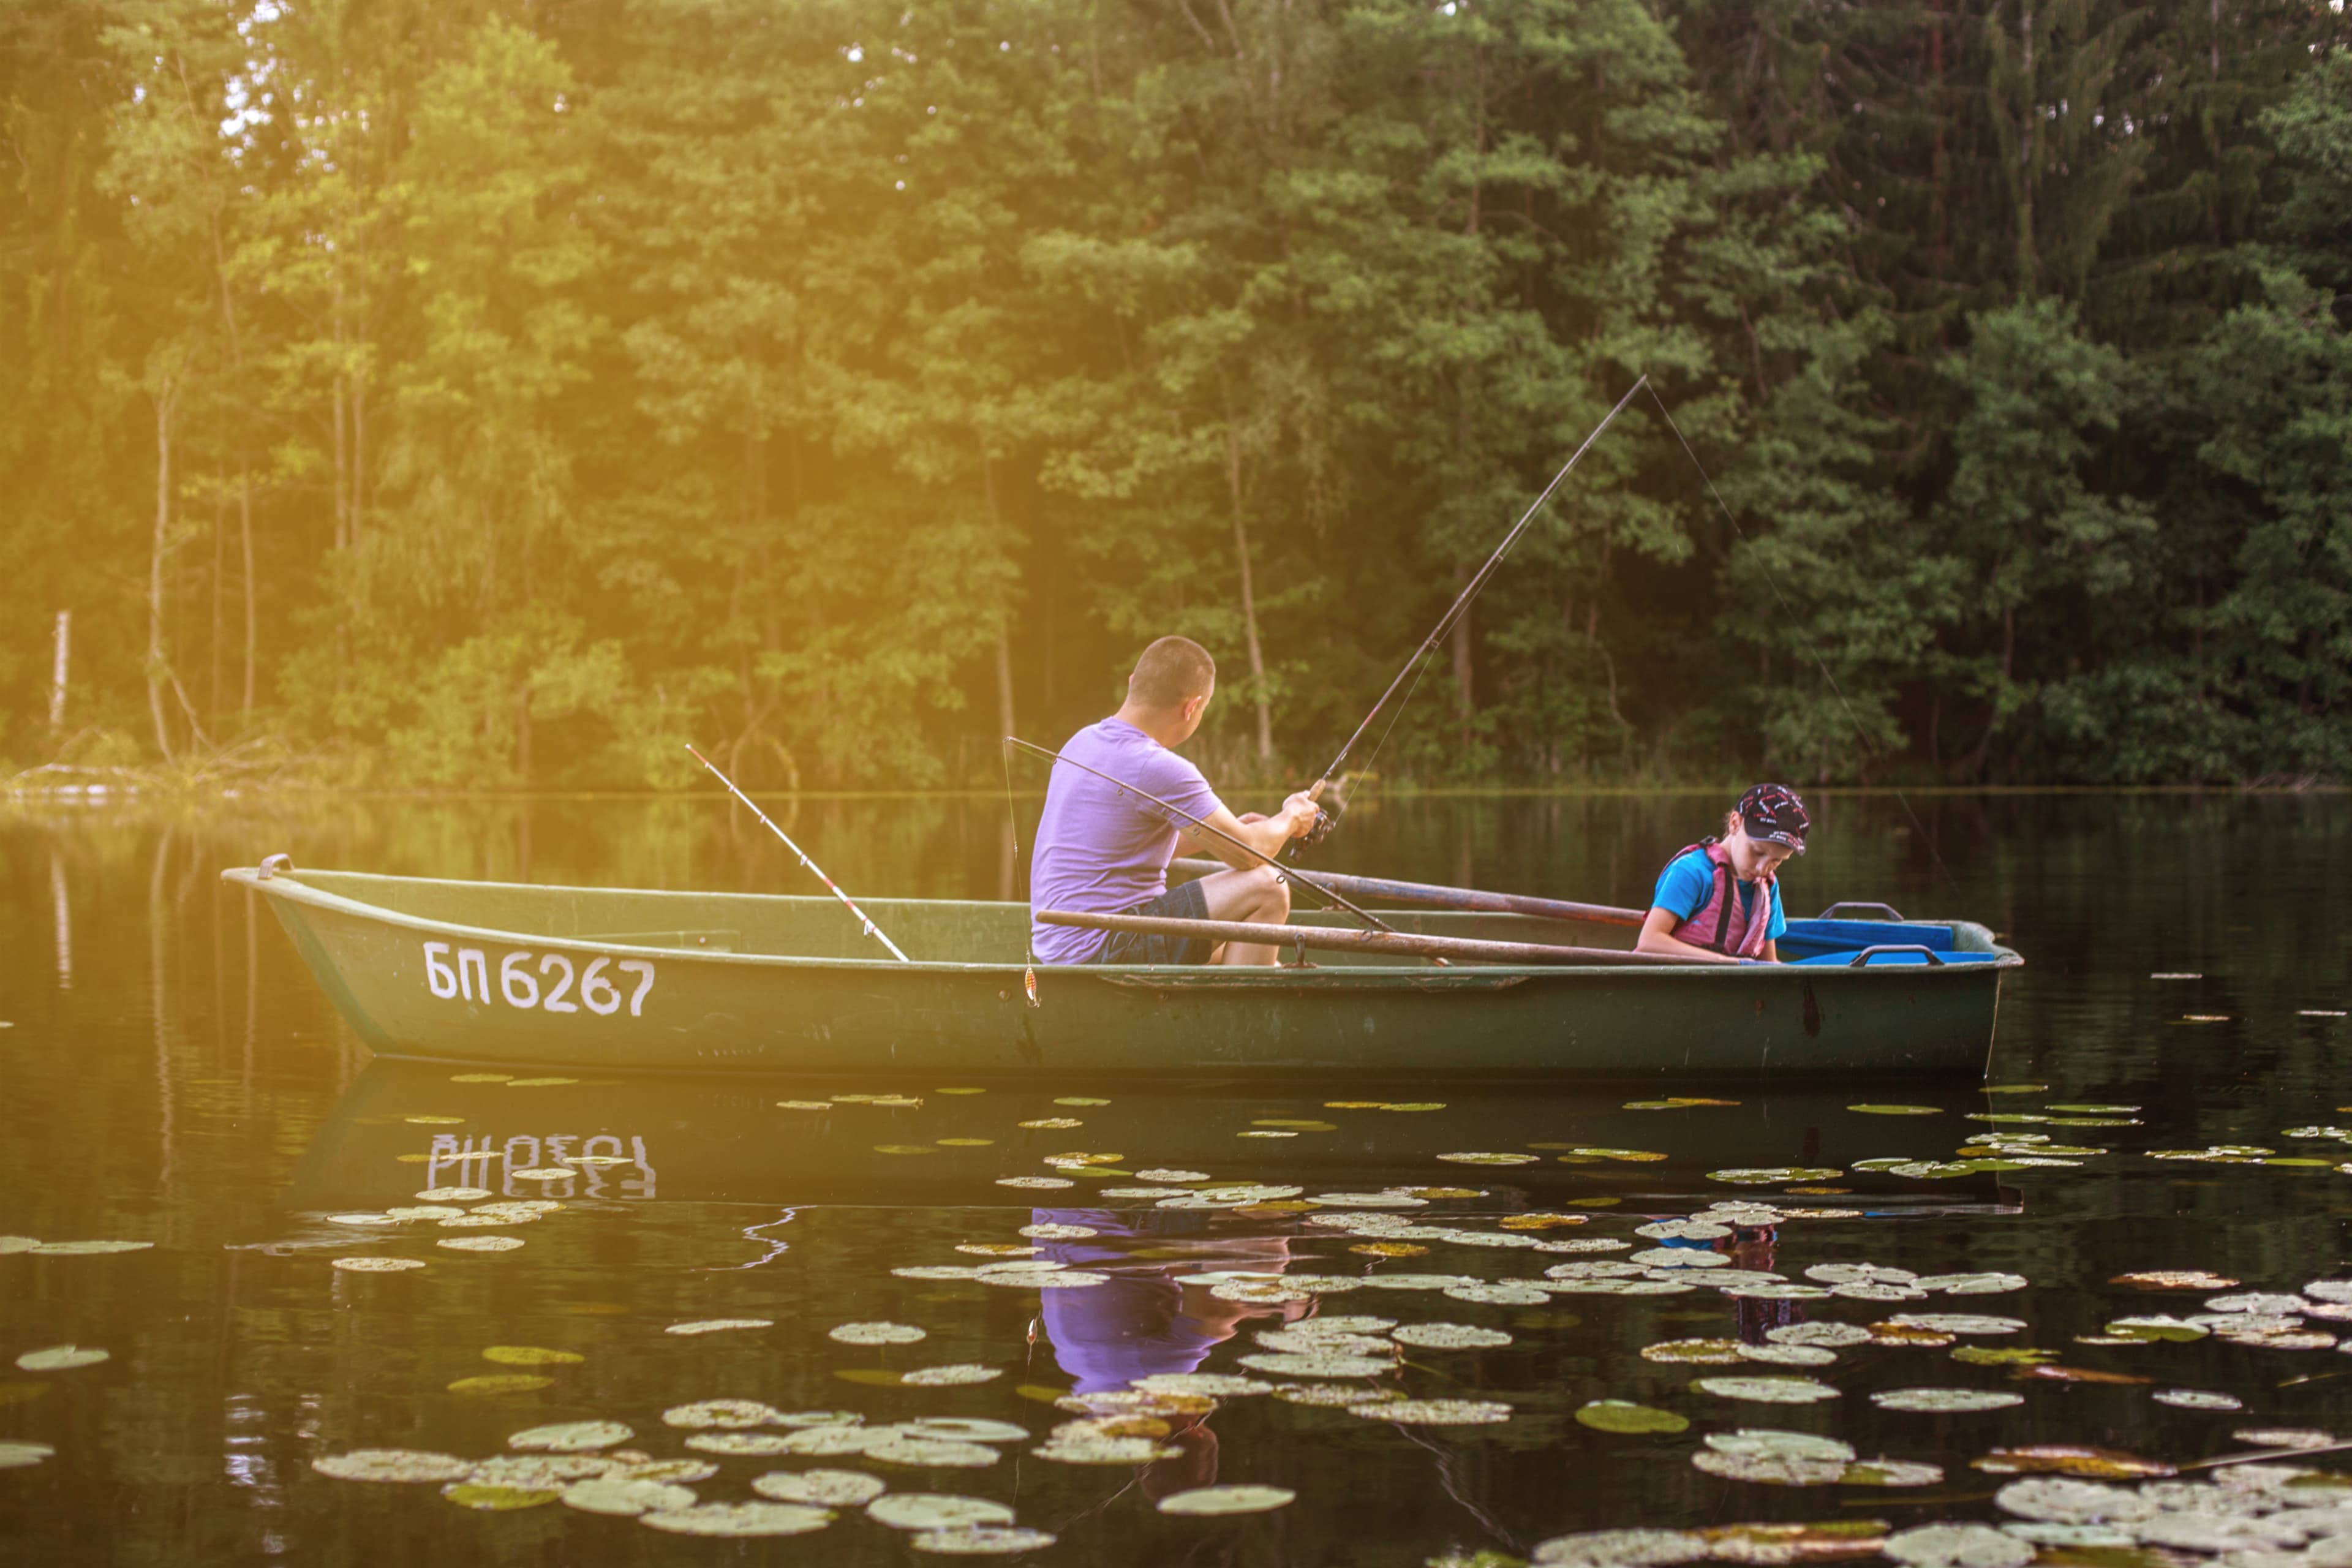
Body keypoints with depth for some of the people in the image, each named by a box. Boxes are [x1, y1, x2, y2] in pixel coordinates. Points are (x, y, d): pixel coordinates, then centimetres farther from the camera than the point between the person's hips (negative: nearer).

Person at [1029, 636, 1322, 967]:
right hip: (1100, 950, -10)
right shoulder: (1157, 768, -18)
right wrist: (1291, 818, 8)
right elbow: (1248, 854, -13)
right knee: (1266, 889, -9)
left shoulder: (1082, 742, 10)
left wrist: (1229, 829, 23)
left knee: (1224, 955, 30)